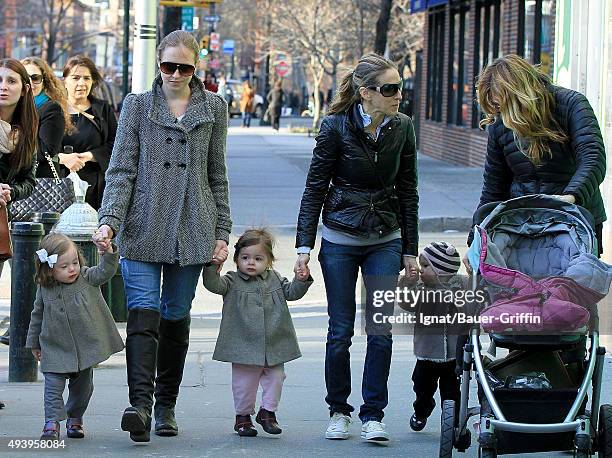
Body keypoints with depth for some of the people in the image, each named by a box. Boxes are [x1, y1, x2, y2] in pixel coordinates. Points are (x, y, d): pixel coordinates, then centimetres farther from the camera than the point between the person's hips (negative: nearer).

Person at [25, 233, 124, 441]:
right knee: (53, 386, -10)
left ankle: (75, 420, 28)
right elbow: (38, 316, 7)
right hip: (56, 349, -1)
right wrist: (34, 343, 13)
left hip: (86, 346, 1)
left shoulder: (87, 277, -6)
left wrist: (109, 253, -41)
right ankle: (52, 423, -7)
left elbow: (105, 272, -23)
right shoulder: (45, 289, -4)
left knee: (82, 387, 12)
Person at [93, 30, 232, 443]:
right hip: (143, 228, -2)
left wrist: (222, 232, 9)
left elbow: (217, 176, 13)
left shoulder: (213, 108, 9)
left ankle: (166, 406, 15)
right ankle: (140, 404, -23)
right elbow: (122, 170, 1)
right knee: (144, 313, -14)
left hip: (191, 230, 2)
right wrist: (109, 220, -12)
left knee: (177, 316, 6)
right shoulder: (138, 106, 5)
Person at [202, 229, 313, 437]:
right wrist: (212, 267, -32)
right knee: (244, 383, 5)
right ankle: (243, 416, 20)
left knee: (275, 379, 8)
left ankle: (268, 412, 24)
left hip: (274, 347, 3)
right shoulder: (232, 282, -3)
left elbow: (291, 292, 12)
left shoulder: (275, 279, 8)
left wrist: (301, 281, -6)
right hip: (244, 347, -3)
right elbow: (213, 284, -17)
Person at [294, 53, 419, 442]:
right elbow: (315, 188, -6)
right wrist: (305, 246, -10)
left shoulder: (402, 127, -2)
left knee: (381, 330, -4)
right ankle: (339, 411, 16)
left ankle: (373, 415, 4)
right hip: (340, 240, -2)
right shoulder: (336, 127, -11)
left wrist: (410, 250, 5)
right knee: (341, 331, 2)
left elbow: (407, 192, 6)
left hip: (385, 241, 2)